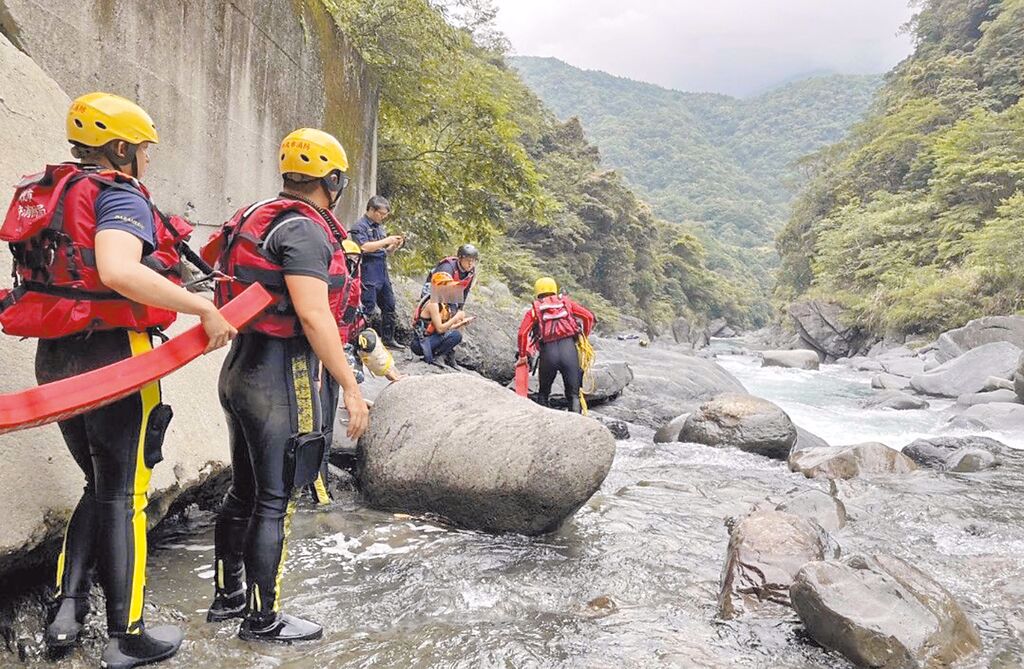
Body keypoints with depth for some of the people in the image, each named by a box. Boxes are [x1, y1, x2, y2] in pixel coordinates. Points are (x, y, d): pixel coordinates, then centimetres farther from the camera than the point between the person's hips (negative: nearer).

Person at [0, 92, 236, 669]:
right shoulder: (120, 196, -13)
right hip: (113, 359, -8)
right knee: (124, 496, 4)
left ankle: (67, 608, 20)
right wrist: (205, 309, -27)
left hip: (56, 359, 8)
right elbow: (118, 270, -31)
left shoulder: (47, 193, 14)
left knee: (102, 485, 22)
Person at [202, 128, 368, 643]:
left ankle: (227, 596, 34)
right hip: (282, 375, -10)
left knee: (244, 491, 19)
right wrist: (350, 387, -21)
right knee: (274, 502, 2)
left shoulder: (260, 217, 13)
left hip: (241, 368, 10)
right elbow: (313, 315, -25)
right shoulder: (304, 229, -16)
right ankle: (262, 619, 15)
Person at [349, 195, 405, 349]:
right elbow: (364, 247, -21)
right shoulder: (360, 226, -6)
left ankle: (388, 339, 21)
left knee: (389, 307, 12)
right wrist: (386, 241, -17)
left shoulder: (379, 227, 18)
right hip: (369, 274, -9)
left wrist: (394, 246, 3)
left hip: (383, 273, 9)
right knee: (367, 308, -9)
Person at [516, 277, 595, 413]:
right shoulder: (566, 303, 21)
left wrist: (522, 356, 16)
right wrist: (583, 337, 22)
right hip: (569, 348, 0)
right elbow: (589, 316, 11)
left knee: (544, 392, 19)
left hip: (548, 352, 0)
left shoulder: (534, 309, 17)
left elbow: (522, 333, 6)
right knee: (573, 393, 5)